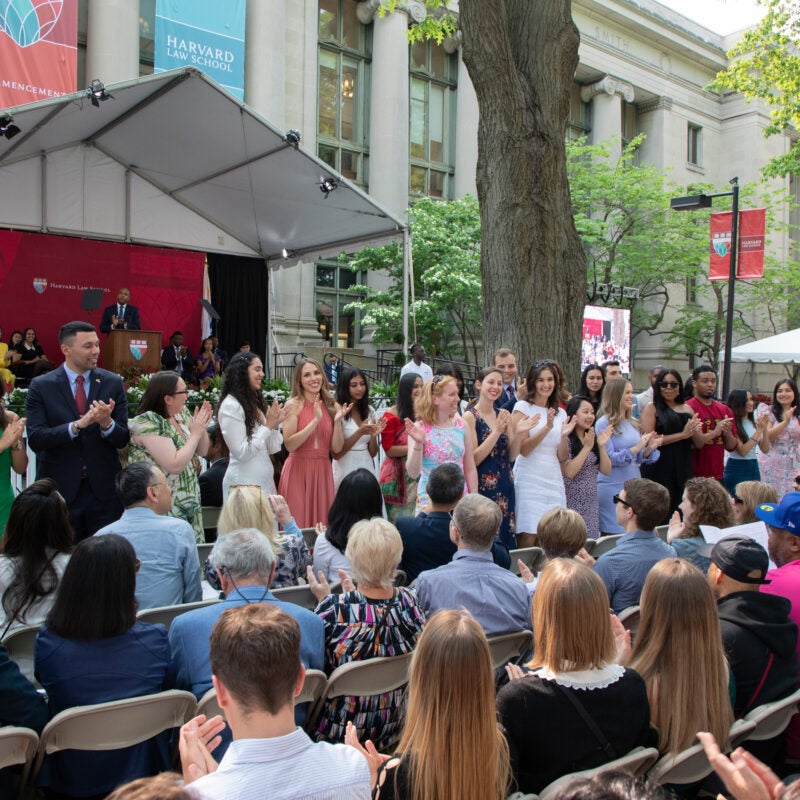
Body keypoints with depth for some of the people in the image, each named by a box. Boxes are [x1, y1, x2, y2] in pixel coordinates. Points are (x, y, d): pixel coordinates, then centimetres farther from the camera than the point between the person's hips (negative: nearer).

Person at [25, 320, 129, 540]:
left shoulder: (113, 383, 2)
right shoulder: (41, 386, -2)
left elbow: (123, 439, 0)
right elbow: (35, 440, -11)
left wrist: (107, 423, -22)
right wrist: (78, 425, -25)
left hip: (104, 489, 1)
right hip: (60, 489, -1)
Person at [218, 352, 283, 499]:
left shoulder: (255, 402, 11)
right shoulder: (231, 406, -14)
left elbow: (271, 449, 11)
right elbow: (241, 453, -19)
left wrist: (274, 425, -6)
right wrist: (268, 426, -16)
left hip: (265, 480, 8)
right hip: (244, 483, -8)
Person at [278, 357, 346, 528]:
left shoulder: (331, 405, 7)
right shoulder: (293, 405, -4)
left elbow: (337, 448, 4)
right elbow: (289, 445, -14)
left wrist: (337, 421, -11)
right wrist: (315, 420, -19)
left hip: (323, 471, 4)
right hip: (298, 470, -4)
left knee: (322, 525, 7)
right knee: (297, 526, 1)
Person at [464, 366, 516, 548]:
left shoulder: (503, 415, 9)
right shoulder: (470, 417, -9)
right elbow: (474, 459, -15)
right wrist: (497, 431, -19)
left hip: (505, 485, 6)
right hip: (483, 487, -6)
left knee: (506, 537, 10)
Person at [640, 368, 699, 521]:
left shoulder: (687, 409, 15)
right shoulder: (651, 408, -1)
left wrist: (695, 431, -4)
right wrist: (682, 435, -13)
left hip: (683, 470, 5)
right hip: (658, 472, -5)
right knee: (661, 519, -5)